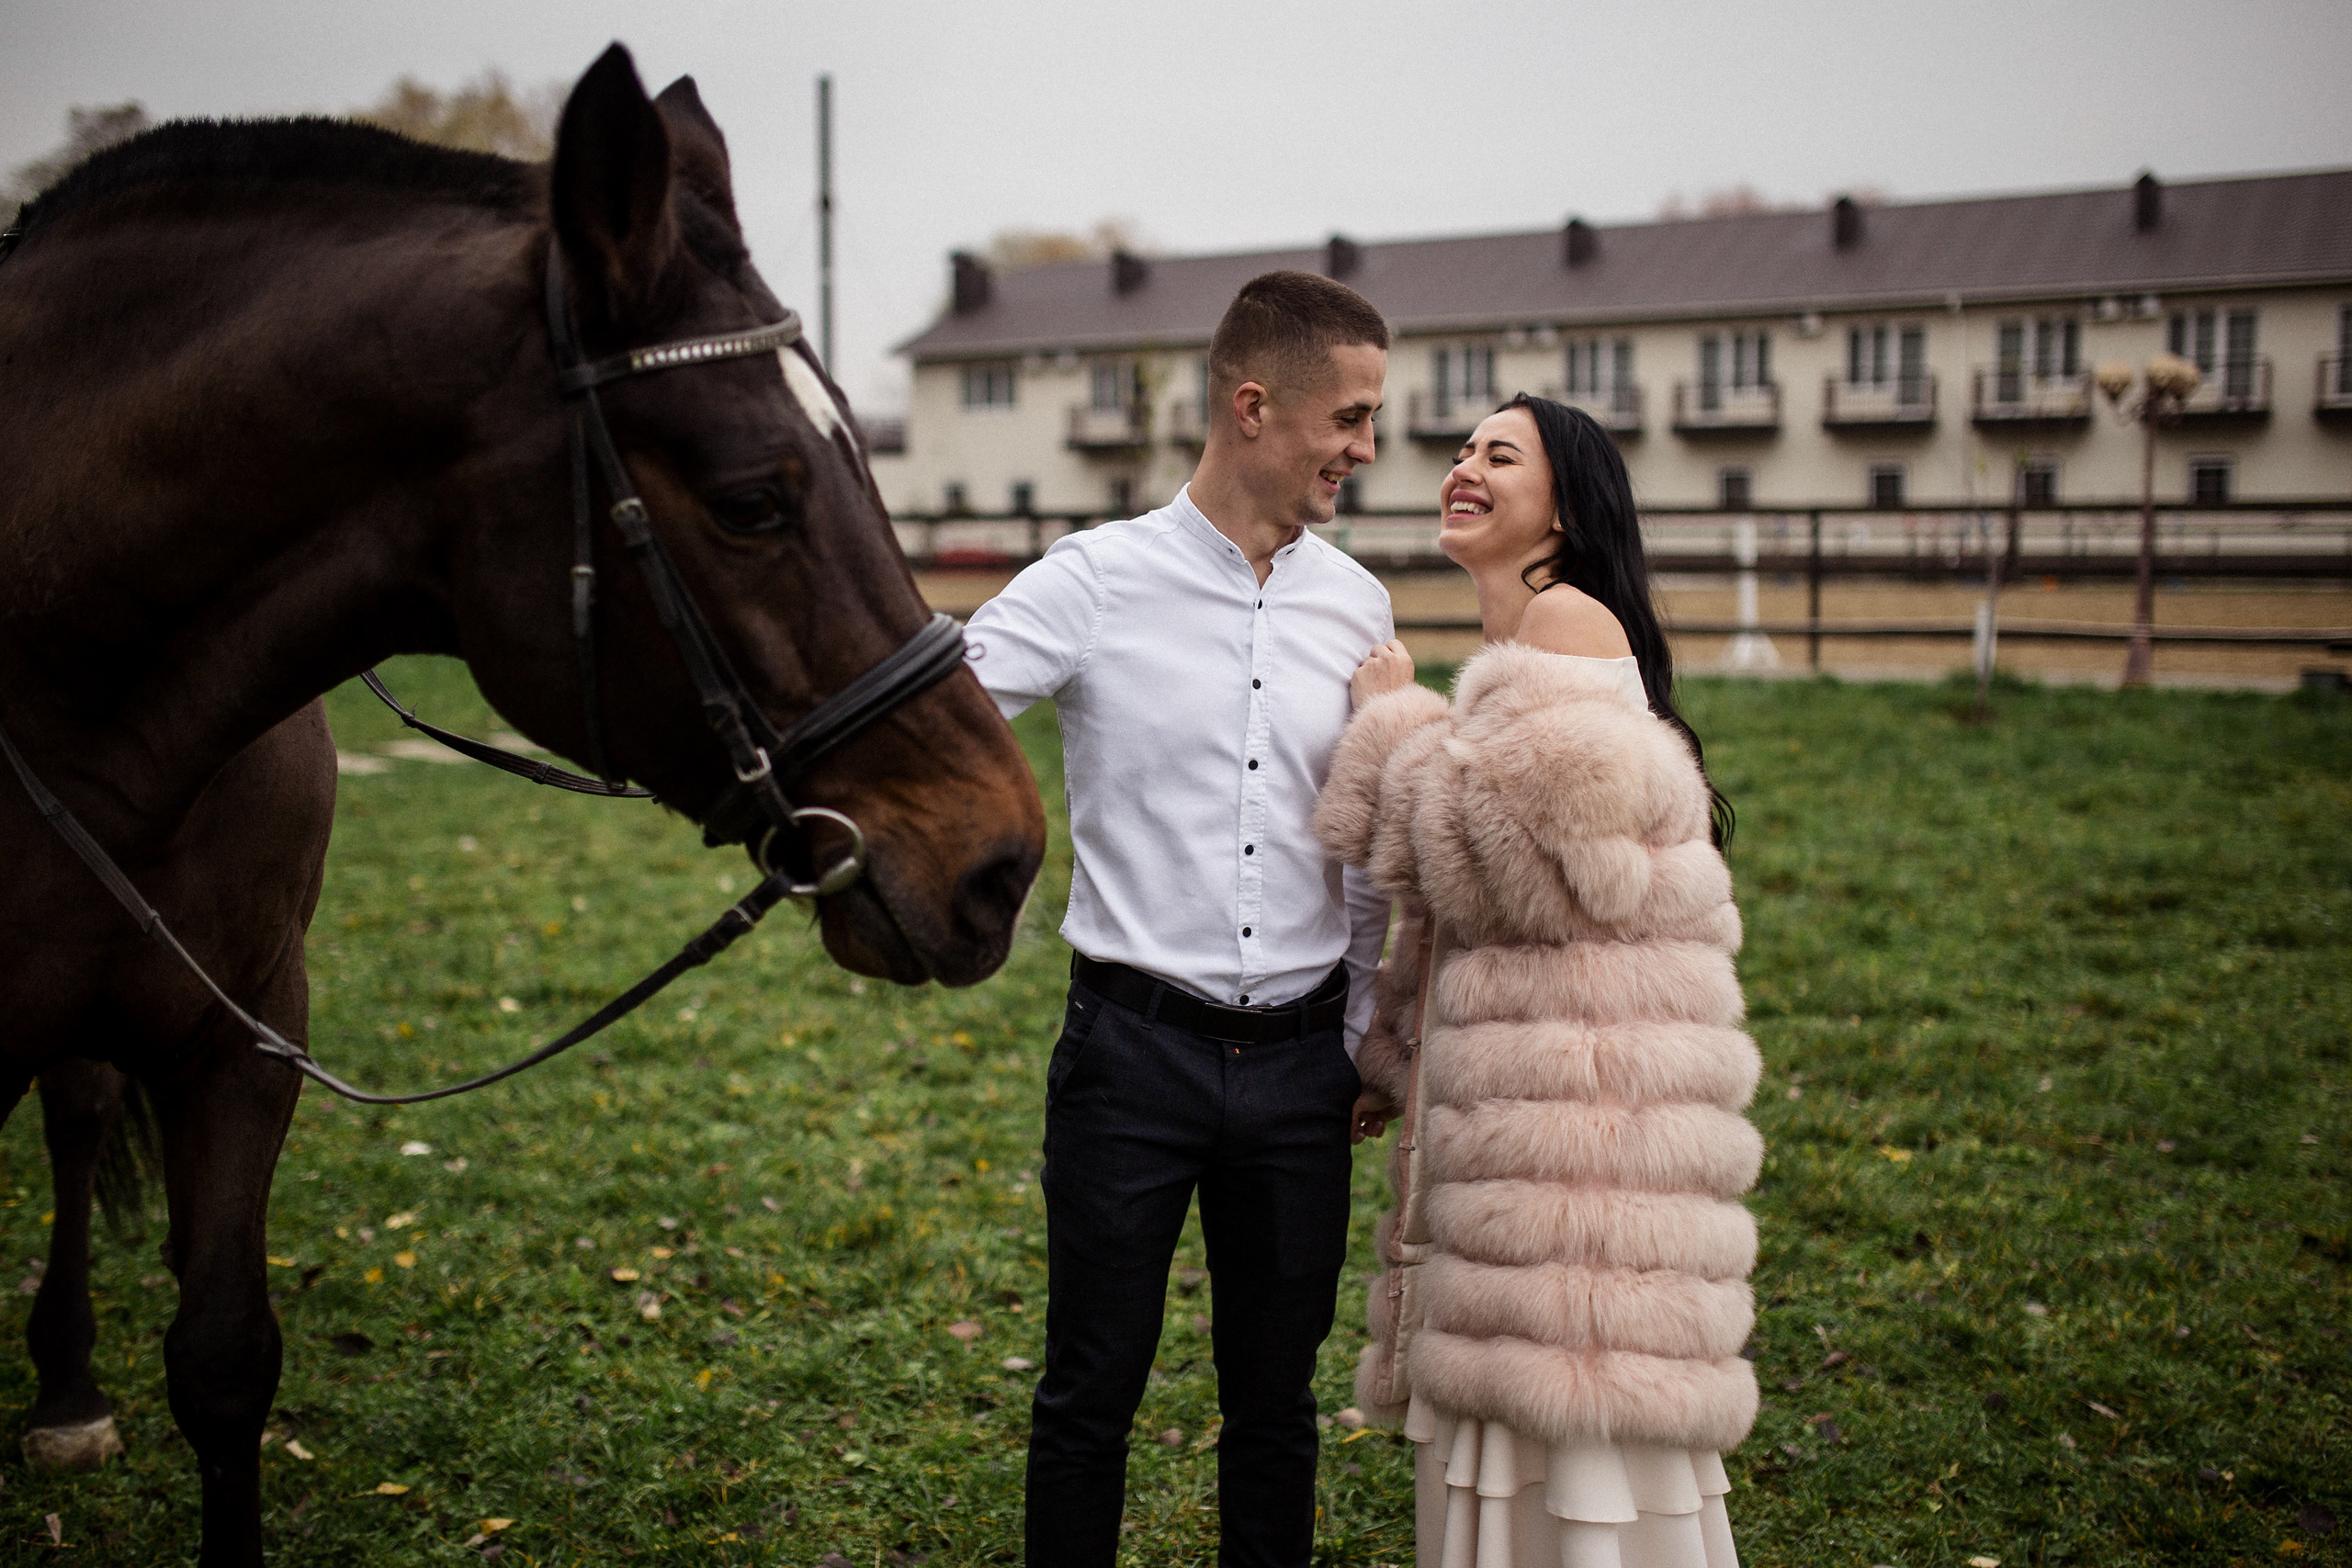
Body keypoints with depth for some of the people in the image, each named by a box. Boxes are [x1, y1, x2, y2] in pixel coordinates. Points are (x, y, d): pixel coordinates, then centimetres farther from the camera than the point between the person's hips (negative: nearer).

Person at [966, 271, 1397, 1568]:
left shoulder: (1358, 607, 6)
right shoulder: (1095, 583, -6)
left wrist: (1369, 1040, 12)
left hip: (1299, 1063, 4)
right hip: (1135, 1053, -3)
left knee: (1276, 1400, 14)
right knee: (1091, 1396, 8)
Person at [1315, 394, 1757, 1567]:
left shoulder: (1569, 621, -9)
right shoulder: (1502, 658, 21)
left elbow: (1515, 849, -20)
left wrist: (1392, 722, -6)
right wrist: (1396, 1062, 24)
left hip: (1583, 1084, -10)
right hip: (1504, 1081, 10)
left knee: (1579, 1429, -5)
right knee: (1508, 1416, 14)